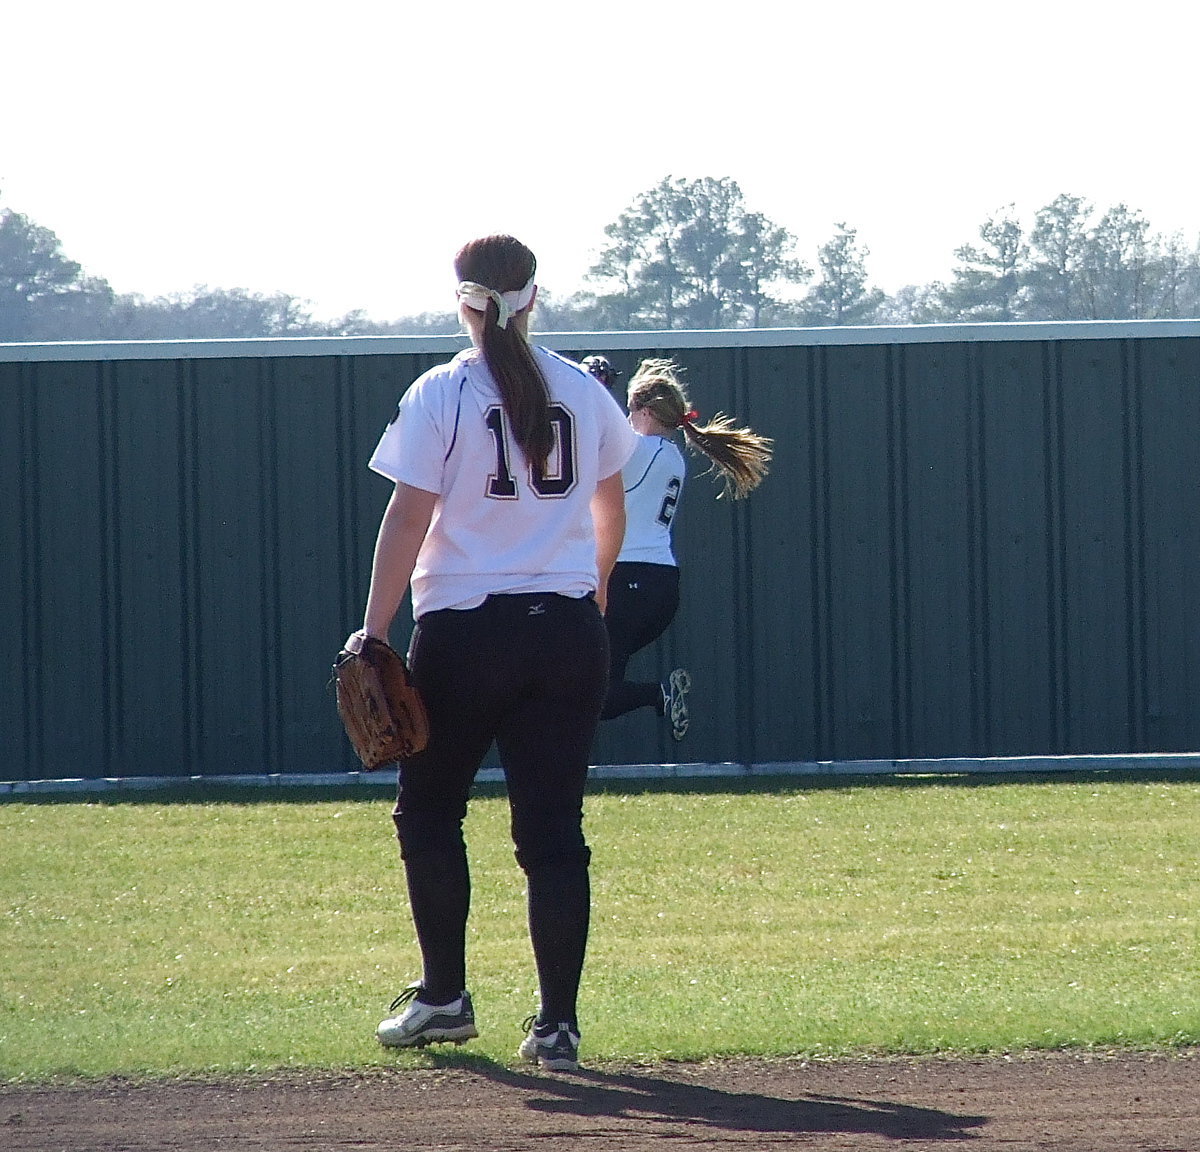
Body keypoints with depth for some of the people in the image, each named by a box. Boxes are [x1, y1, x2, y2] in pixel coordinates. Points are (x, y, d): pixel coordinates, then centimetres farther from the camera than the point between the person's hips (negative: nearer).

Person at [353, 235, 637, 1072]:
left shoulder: (440, 395, -6)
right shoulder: (584, 393, 7)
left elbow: (408, 523, -11)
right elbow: (611, 514, 20)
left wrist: (373, 634, -9)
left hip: (466, 633, -3)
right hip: (568, 633, 3)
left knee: (429, 813, 14)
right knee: (554, 829, 3)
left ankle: (444, 997, 16)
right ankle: (558, 1024, -3)